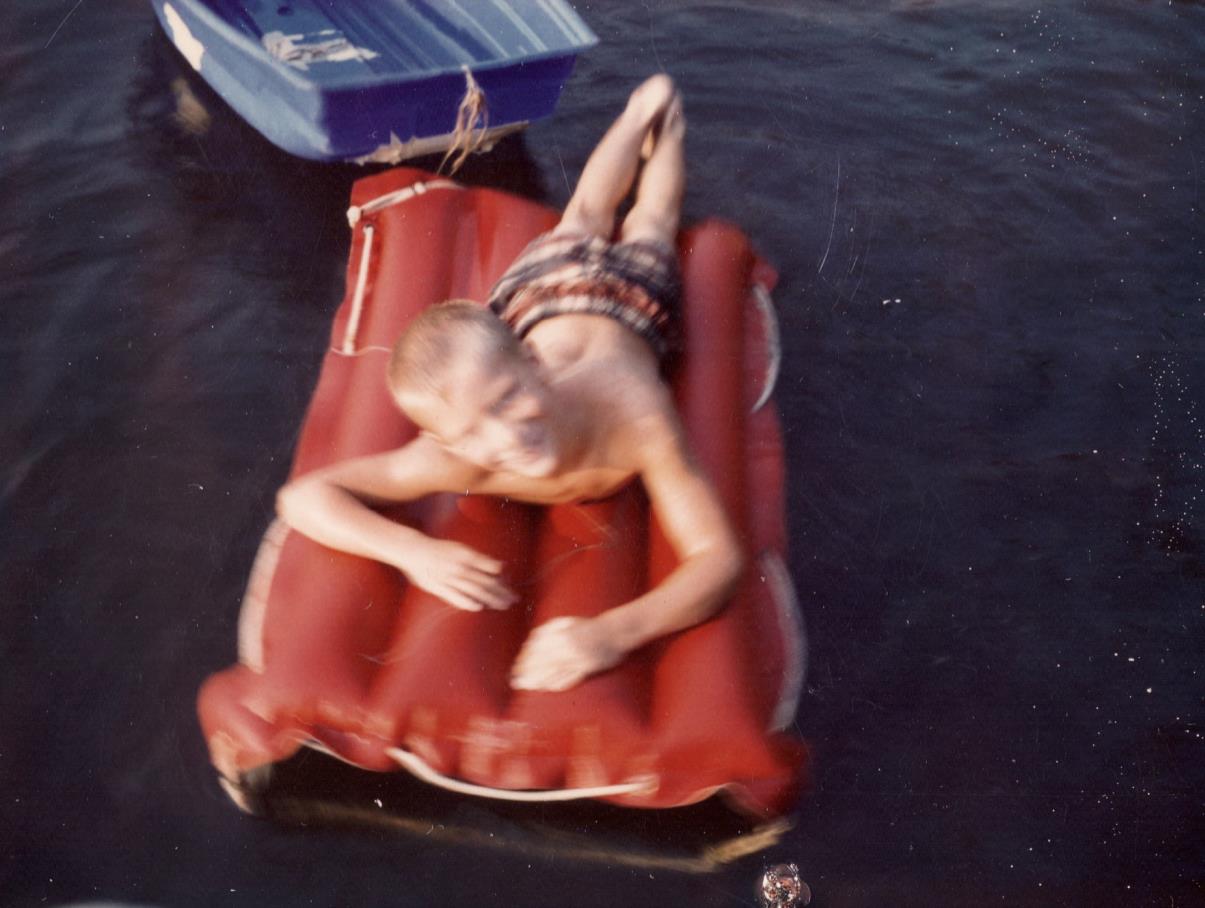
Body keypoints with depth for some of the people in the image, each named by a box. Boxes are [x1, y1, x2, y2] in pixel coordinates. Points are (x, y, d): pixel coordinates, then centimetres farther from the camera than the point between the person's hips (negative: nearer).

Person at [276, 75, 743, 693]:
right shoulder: (454, 457, -46)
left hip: (623, 301, -1)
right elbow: (302, 496, -41)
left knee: (648, 229, 36)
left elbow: (719, 558, -53)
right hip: (534, 295, 2)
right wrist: (414, 550, -59)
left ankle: (666, 116, 66)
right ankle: (643, 110, 66)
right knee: (584, 221, 37)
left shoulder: (632, 409, -54)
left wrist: (614, 631, -70)